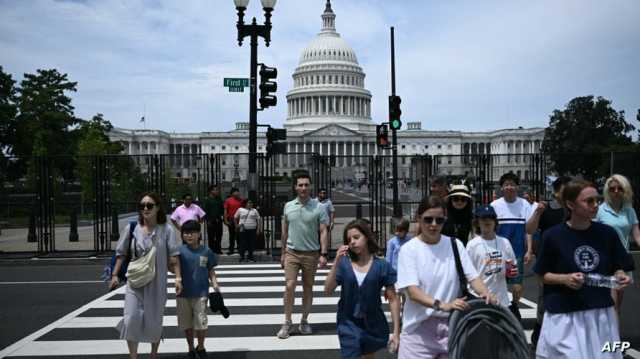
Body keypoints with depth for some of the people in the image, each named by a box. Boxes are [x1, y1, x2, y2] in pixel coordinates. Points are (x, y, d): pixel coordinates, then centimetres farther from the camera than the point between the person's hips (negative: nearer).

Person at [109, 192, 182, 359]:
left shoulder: (166, 230, -6)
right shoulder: (131, 228, -1)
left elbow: (173, 256, -7)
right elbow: (121, 253, 6)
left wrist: (178, 278, -14)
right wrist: (114, 275, 0)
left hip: (157, 283, -1)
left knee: (154, 321, 11)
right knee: (131, 319, -8)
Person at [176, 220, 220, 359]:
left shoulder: (206, 251, -3)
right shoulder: (179, 251, -4)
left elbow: (211, 271, 4)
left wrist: (215, 284, -8)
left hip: (200, 293, -1)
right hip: (183, 293, 1)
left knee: (201, 324, 0)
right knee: (187, 324, 13)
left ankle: (201, 347, 26)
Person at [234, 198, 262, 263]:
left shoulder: (254, 210, 9)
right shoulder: (240, 210, 4)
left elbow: (258, 220, 8)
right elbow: (235, 218, 15)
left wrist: (258, 228, 1)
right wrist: (236, 225, 9)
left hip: (252, 230, 2)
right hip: (243, 229, -2)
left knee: (251, 243, 2)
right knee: (243, 243, -3)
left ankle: (250, 256, 15)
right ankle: (242, 256, 7)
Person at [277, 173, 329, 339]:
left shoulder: (318, 207, -4)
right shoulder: (288, 206, 4)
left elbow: (323, 232, -6)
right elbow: (284, 231, 11)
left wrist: (323, 254, -13)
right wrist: (283, 253, 12)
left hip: (311, 254, -1)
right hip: (292, 252, 1)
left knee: (308, 288, 8)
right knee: (289, 286, -7)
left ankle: (304, 321, 21)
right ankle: (287, 323, 4)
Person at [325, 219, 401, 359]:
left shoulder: (382, 266, -8)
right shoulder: (344, 264, -5)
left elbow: (393, 299, -5)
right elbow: (328, 291, -12)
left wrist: (396, 331, -8)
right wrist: (336, 262, -21)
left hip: (373, 324, 1)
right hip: (349, 324, 0)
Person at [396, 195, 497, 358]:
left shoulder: (455, 245, 4)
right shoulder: (409, 249, -6)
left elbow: (472, 276, 0)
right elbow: (412, 291, -16)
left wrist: (486, 293, -22)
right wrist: (442, 305, -31)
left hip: (451, 325, 3)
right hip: (419, 327, -2)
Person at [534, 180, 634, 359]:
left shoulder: (607, 233, 0)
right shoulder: (553, 235, -9)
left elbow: (617, 268, 10)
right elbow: (543, 275, -1)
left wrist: (620, 276, -11)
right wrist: (565, 279, -18)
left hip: (601, 313, 3)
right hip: (564, 315, -3)